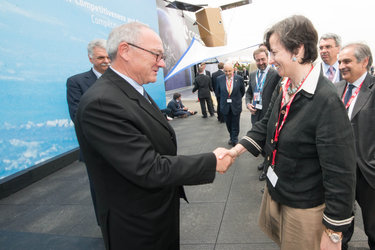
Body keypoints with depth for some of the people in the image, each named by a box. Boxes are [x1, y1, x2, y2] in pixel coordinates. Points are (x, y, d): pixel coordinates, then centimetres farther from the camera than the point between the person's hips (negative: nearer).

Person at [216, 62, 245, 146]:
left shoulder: (239, 79, -8)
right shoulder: (219, 79, -5)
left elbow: (242, 91, 6)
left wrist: (237, 99, 11)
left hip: (236, 106, -2)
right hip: (225, 106, 2)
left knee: (235, 124, 6)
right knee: (228, 124, 13)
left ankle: (234, 140, 18)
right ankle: (231, 137, 32)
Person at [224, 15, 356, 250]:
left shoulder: (327, 102, -28)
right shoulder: (284, 90, -3)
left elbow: (340, 174, -25)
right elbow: (266, 125, 9)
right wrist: (236, 150, -4)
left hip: (305, 206, -7)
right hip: (276, 190, 8)